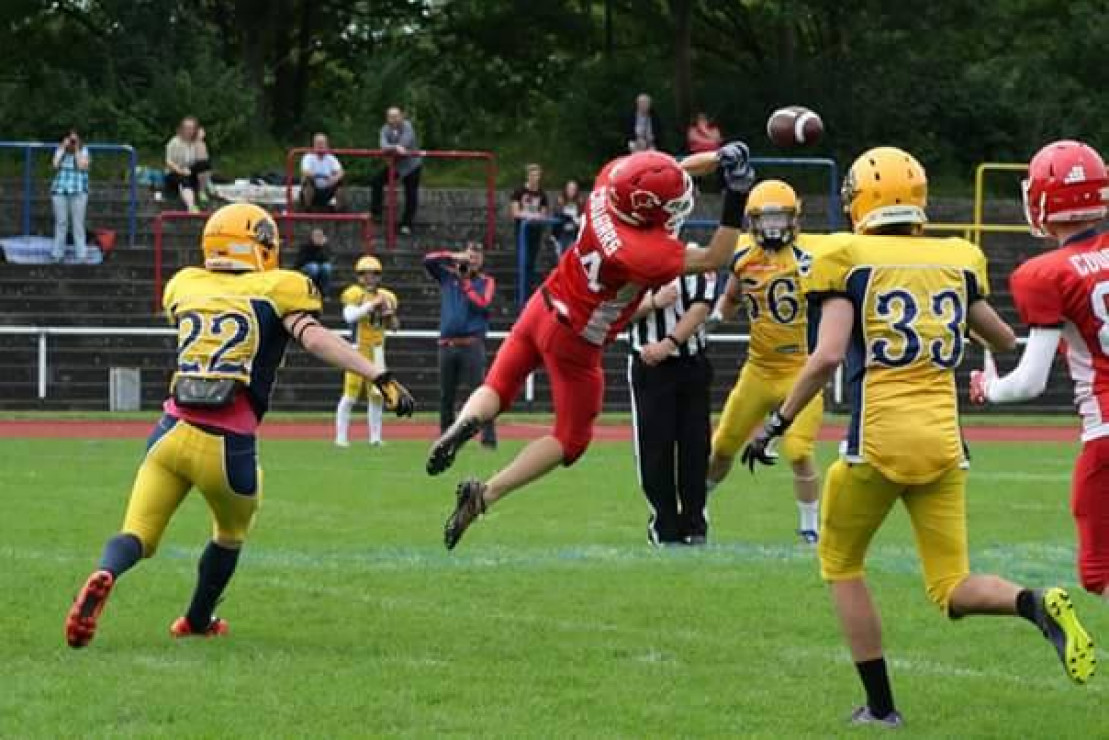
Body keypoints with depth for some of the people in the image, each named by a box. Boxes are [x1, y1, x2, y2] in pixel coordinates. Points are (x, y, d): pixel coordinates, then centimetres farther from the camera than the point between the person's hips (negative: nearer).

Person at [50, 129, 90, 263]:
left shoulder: (84, 151, 3)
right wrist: (63, 148, -6)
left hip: (78, 191, -2)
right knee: (61, 223, 3)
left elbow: (82, 166, -11)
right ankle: (58, 253, 7)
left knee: (78, 223, -4)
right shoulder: (60, 150, 9)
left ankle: (81, 255, -3)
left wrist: (77, 150, -9)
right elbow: (55, 165, -6)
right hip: (60, 190, 2)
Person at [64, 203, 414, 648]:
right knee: (230, 536, 26)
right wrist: (381, 378, -16)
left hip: (172, 433, 2)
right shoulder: (276, 291, 4)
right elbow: (315, 339, -11)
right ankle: (197, 622, 41)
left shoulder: (184, 287, 15)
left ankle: (105, 576, -27)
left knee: (136, 536, 5)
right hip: (228, 445, -2)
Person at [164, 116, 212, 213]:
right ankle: (191, 207, -66)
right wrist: (180, 170, -28)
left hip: (191, 175, 5)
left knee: (205, 164, -24)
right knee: (185, 181, -41)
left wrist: (200, 141, -7)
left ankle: (202, 192, -11)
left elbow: (203, 158, -3)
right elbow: (169, 162, -13)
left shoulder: (197, 143, 8)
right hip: (175, 175, -5)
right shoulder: (175, 143, -5)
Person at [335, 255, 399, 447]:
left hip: (377, 350, 5)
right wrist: (371, 304, -26)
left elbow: (393, 326, 16)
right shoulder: (354, 294, -8)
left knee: (377, 395, 6)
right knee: (350, 394, -6)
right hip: (357, 348, -5)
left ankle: (375, 437, 14)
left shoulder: (386, 297, 10)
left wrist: (390, 316, -5)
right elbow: (349, 316, -26)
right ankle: (341, 436, 0)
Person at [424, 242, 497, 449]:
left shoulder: (486, 282, 8)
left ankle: (489, 438, -15)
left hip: (472, 345, -3)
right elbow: (428, 260, 4)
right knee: (445, 395, 6)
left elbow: (482, 304, -9)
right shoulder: (448, 276, 14)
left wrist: (466, 283, -6)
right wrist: (453, 257, -5)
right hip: (447, 345, 3)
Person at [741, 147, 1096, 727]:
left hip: (878, 439, -4)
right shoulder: (958, 260, 10)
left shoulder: (850, 261, -4)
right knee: (952, 589, 10)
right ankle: (1036, 605, -22)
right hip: (943, 441, 4)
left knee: (841, 564, 19)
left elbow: (827, 356, -13)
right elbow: (1004, 343, 23)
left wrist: (776, 425, -4)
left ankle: (880, 706, 15)